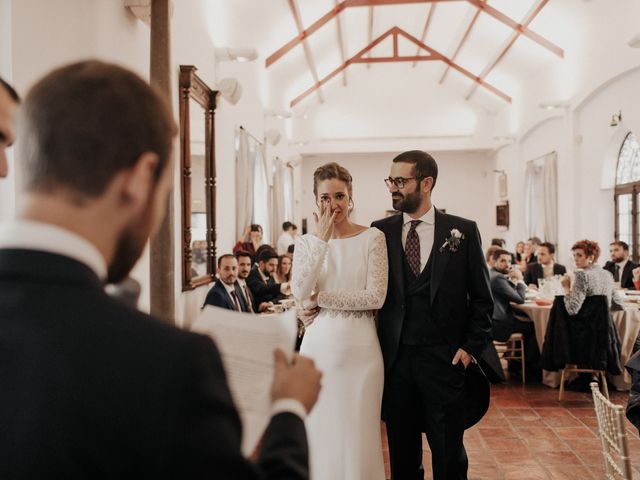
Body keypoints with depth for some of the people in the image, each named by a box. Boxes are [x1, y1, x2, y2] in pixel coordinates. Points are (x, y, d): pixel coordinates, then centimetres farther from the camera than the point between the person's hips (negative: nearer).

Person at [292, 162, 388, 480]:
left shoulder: (372, 238, -2)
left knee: (358, 430, 8)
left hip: (359, 345, -2)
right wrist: (322, 240, -14)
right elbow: (300, 293, -11)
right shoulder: (307, 242, 5)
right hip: (319, 344, 2)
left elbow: (376, 297, -10)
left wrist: (322, 298, -9)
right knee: (319, 430, 10)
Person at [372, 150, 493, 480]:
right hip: (395, 358, 2)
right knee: (402, 453, 12)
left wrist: (472, 347, -3)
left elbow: (482, 297, 3)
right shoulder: (380, 231, 3)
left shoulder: (463, 231, 0)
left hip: (444, 358, -1)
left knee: (449, 453, 8)